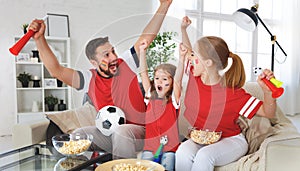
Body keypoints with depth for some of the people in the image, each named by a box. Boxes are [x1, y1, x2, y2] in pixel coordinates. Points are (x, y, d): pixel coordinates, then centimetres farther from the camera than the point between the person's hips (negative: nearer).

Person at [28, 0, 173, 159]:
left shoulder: (126, 65, -6)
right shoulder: (89, 79, -4)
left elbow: (147, 37, -8)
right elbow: (56, 70, -13)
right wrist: (40, 39, -22)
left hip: (138, 130, -2)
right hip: (108, 133, 3)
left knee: (120, 131, -34)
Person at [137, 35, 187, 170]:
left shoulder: (173, 100, -2)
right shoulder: (150, 96, 5)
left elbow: (178, 79, -17)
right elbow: (143, 73, 1)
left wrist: (181, 57, -28)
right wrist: (142, 51, -5)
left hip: (170, 147, -2)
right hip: (150, 146, 2)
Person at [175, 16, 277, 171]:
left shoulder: (233, 94, -22)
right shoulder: (194, 76, -6)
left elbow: (268, 113, -15)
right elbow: (187, 51, 16)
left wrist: (267, 91, -35)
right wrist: (183, 28, 12)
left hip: (230, 140, -4)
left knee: (204, 155, -36)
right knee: (183, 152, -30)